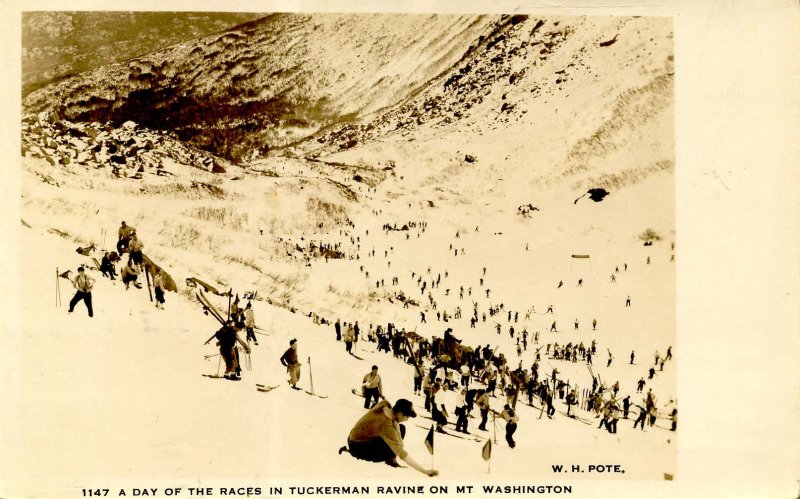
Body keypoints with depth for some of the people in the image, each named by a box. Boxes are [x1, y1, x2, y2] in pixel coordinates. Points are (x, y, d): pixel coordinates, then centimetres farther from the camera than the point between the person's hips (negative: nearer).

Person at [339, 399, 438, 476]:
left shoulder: (385, 404, -17)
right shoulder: (386, 425, -35)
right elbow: (401, 454, -34)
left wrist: (396, 423, -18)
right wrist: (424, 471, -33)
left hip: (366, 435, 8)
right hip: (358, 447, -8)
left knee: (401, 428, -2)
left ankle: (391, 459, -2)